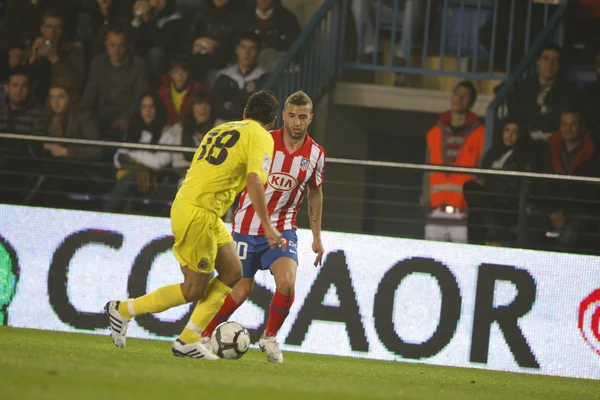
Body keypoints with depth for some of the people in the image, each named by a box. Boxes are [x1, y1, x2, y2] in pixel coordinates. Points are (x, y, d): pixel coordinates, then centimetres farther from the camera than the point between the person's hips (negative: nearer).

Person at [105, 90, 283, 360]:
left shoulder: (219, 130, 22)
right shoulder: (261, 137, -4)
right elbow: (254, 180, -18)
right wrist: (267, 226, -17)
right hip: (199, 213, -9)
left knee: (232, 272, 12)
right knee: (195, 290, -2)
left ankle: (188, 340, 10)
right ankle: (124, 310, 7)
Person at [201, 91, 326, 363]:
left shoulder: (315, 154, -2)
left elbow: (315, 193, 14)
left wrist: (316, 237, 16)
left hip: (283, 228, 2)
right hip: (247, 226, -2)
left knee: (287, 282, -20)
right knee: (242, 289, 0)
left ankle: (270, 336, 4)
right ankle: (204, 335, 21)